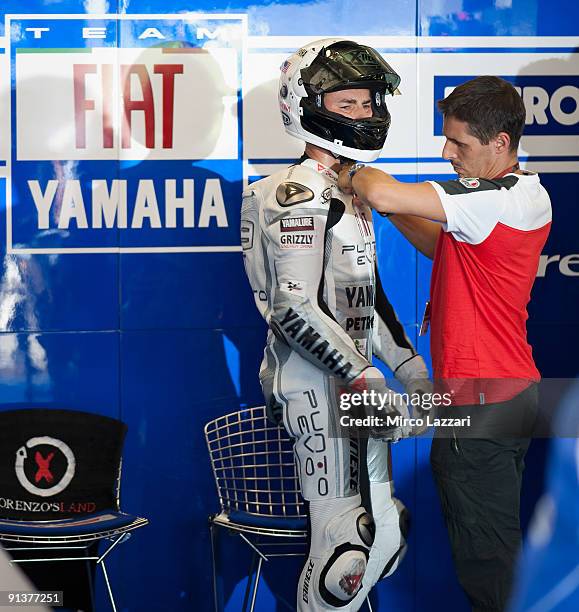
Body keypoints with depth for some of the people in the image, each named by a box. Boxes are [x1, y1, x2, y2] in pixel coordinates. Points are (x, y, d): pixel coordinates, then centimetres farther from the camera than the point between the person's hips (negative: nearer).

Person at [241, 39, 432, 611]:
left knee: (384, 536, 14)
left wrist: (411, 370, 19)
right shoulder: (300, 194, -13)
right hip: (317, 385, -10)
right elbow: (296, 308, -21)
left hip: (350, 377, 10)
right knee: (346, 541, -10)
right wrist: (361, 376, -23)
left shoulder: (349, 192, 17)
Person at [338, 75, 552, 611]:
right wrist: (382, 197, 7)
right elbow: (443, 246, 20)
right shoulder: (527, 196, 10)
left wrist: (358, 176, -8)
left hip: (481, 400, -10)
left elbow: (383, 194, -31)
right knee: (498, 533, 19)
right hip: (514, 388, 10)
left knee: (483, 550, -1)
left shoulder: (496, 200, -22)